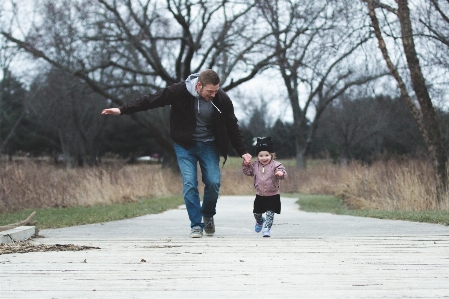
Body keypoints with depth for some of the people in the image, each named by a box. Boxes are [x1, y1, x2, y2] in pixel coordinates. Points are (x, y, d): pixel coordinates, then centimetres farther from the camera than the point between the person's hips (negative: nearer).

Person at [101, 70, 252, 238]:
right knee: (189, 184, -12)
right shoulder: (180, 91, -21)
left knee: (213, 182, -10)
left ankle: (208, 215, 18)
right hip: (185, 146, -1)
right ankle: (196, 225, -3)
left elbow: (232, 127, -1)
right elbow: (151, 100, -14)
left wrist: (242, 151, -1)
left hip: (209, 146, 1)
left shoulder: (221, 99, -15)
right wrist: (122, 110, -15)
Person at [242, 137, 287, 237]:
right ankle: (259, 222, 48)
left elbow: (283, 173, -26)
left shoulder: (276, 165, -13)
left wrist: (280, 173, -49)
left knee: (270, 213, -11)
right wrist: (246, 164, -3)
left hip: (272, 196, -4)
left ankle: (267, 229, 0)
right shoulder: (255, 165, 2)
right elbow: (248, 171, 15)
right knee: (256, 213, 16)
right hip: (259, 195, 5)